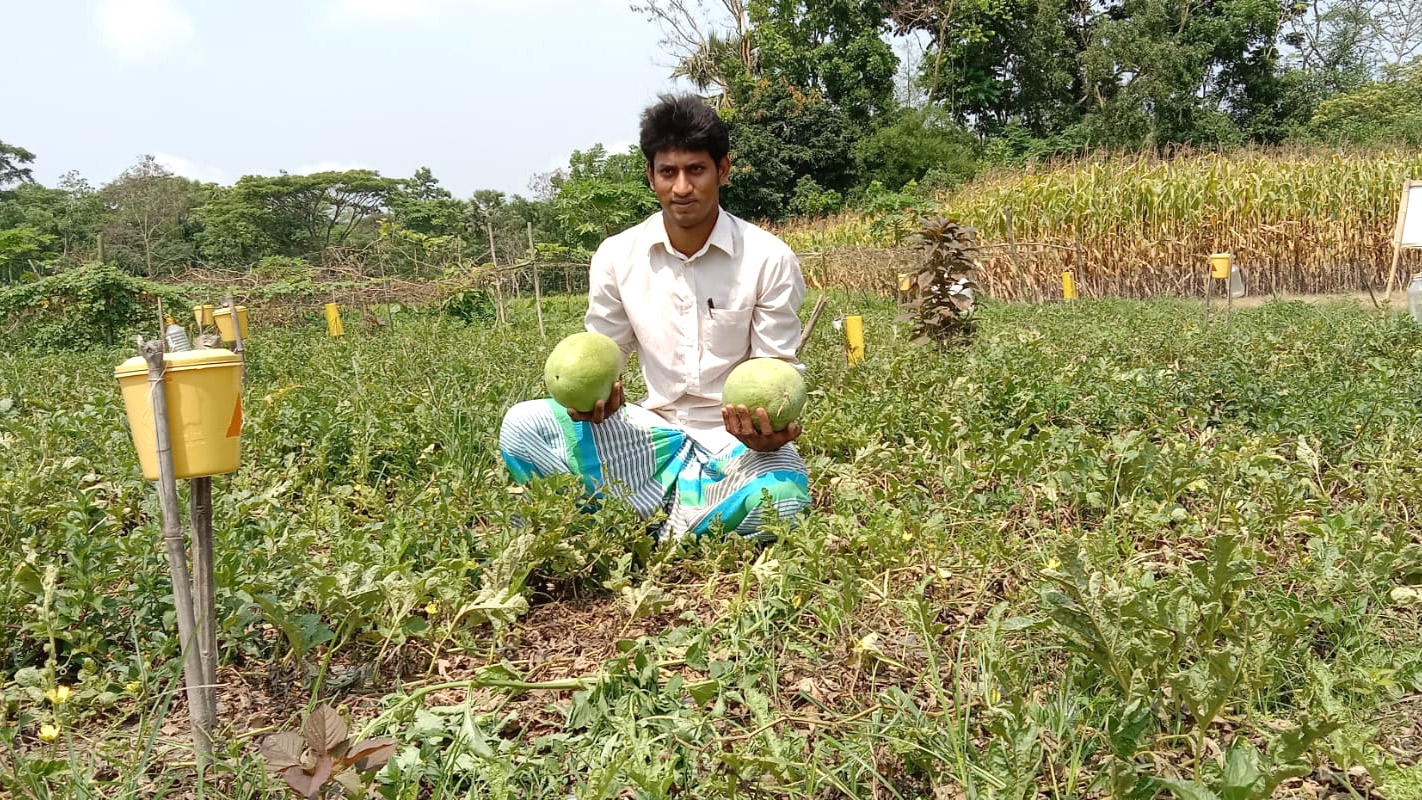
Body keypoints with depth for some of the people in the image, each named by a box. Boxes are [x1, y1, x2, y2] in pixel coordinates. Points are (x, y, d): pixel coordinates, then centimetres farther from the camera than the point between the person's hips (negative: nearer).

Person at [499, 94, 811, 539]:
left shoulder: (769, 259, -8)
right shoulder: (616, 257, -1)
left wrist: (773, 429, -28)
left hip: (740, 442, -2)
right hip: (655, 431, 3)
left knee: (781, 497, -38)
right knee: (521, 426, -18)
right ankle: (671, 533, -18)